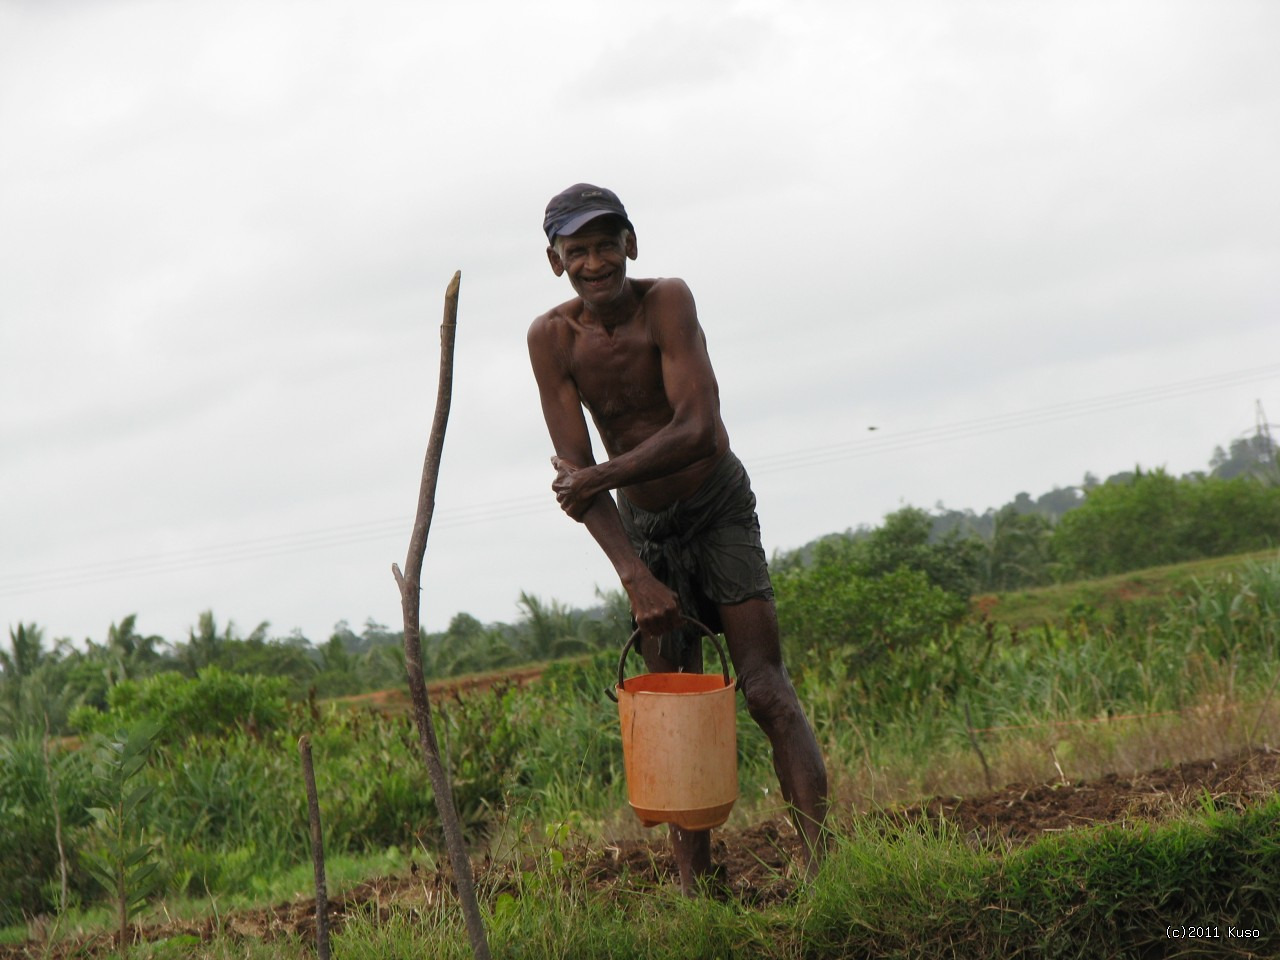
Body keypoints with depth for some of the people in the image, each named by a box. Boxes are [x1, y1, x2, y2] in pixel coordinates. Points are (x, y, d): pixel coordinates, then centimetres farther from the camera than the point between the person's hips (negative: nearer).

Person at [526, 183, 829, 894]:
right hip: (643, 530, 3)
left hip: (720, 509, -3)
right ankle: (692, 883, 7)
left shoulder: (666, 302, -22)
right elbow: (573, 470, -17)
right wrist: (633, 574, -27)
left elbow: (696, 428, -29)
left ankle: (818, 862, -12)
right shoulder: (552, 337, -14)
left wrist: (601, 476, -32)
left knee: (766, 690, -10)